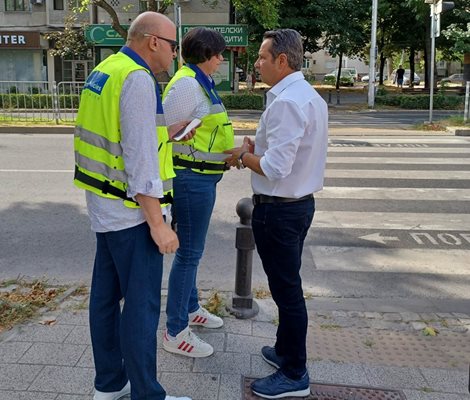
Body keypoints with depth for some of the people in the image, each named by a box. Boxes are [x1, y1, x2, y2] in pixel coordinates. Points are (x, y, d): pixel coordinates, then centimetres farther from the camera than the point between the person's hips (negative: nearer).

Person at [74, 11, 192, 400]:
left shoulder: (104, 71, 11)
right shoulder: (137, 79, -17)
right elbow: (139, 158, -22)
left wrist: (171, 131, 19)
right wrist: (158, 223, -19)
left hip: (103, 204, 10)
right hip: (130, 210, -10)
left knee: (106, 294, 16)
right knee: (142, 303, -1)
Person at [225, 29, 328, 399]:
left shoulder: (286, 102, -22)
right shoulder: (311, 96, 10)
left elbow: (275, 168, -26)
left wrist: (243, 156, -9)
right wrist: (257, 150, 7)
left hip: (278, 210, -10)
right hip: (302, 201, 10)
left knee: (286, 288, 1)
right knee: (288, 284, 22)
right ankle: (285, 350, 39)